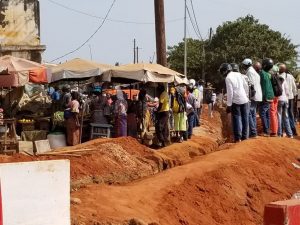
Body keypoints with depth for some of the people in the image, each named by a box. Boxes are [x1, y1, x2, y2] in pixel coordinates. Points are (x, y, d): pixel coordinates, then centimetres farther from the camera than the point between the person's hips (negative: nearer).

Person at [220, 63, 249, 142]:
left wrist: (229, 105, -9)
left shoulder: (228, 78, -12)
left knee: (236, 118, -1)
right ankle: (245, 136, 17)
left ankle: (238, 138, -4)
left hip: (236, 101, -6)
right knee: (244, 118, 11)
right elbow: (245, 85, 10)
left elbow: (230, 92, -15)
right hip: (244, 99, 6)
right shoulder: (238, 74, 7)